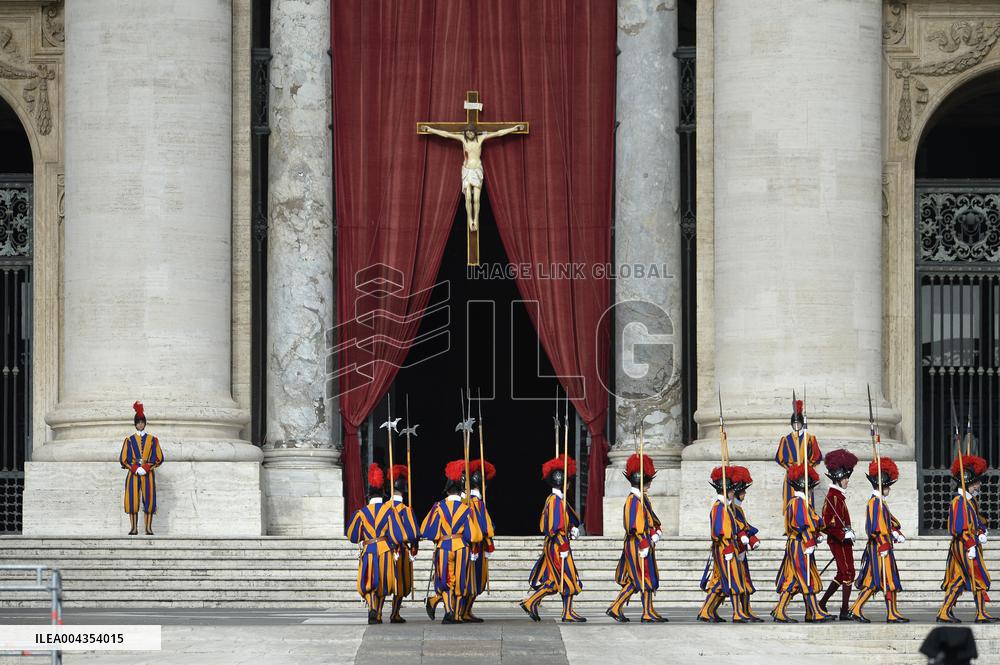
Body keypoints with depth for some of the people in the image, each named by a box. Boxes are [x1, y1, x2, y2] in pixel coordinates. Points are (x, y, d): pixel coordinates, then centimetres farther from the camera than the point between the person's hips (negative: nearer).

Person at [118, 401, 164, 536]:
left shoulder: (153, 440, 6)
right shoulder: (129, 440, 6)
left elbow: (159, 458, 2)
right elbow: (123, 459, 3)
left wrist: (146, 468, -11)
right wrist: (136, 469, -10)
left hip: (148, 474, 0)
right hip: (133, 474, 0)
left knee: (149, 500, -5)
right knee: (132, 500, -5)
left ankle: (149, 528, -1)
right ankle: (134, 528, -1)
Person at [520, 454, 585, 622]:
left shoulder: (556, 499, 14)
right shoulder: (555, 500, -17)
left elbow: (570, 516, 27)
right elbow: (555, 527, -22)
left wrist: (574, 528, 8)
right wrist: (563, 547, -21)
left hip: (551, 546, 10)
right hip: (558, 545, -10)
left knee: (552, 580, 12)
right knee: (568, 579, -2)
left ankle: (530, 603, 11)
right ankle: (568, 613, 4)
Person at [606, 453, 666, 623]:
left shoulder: (643, 498, 14)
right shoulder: (633, 500, -16)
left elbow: (650, 518, 24)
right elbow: (633, 526, -20)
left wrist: (657, 531, 6)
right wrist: (643, 545, -22)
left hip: (645, 544, 10)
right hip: (637, 545, -10)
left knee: (633, 581, 11)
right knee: (646, 580, -3)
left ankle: (616, 608, 14)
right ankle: (648, 613, 3)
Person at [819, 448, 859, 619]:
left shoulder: (838, 495, 13)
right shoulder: (833, 496, -17)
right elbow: (826, 524, -23)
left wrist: (849, 532, 13)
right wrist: (844, 535, -21)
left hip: (841, 541, 10)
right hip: (839, 541, -10)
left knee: (842, 574, 16)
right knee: (848, 574, -6)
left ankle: (822, 604, 22)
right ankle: (845, 611, -3)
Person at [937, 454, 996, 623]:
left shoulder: (971, 500, 15)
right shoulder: (960, 501, -16)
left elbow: (977, 519, 25)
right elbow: (961, 528, -21)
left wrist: (982, 533, 6)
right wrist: (971, 546, -23)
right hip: (965, 546, -10)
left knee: (958, 581, 9)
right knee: (979, 578, -4)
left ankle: (945, 612, 10)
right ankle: (981, 614, 0)